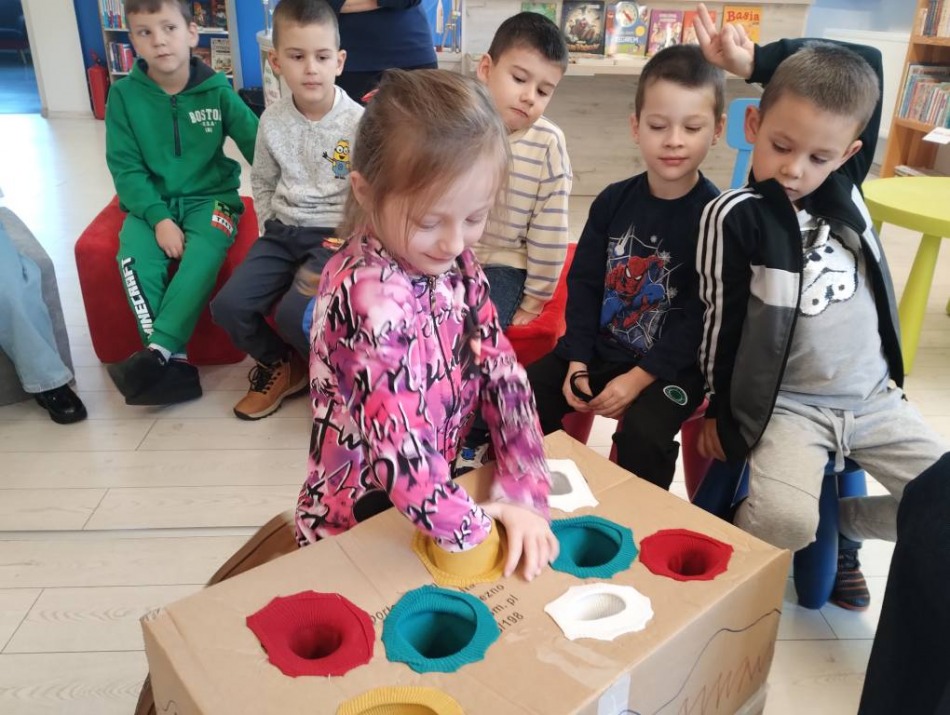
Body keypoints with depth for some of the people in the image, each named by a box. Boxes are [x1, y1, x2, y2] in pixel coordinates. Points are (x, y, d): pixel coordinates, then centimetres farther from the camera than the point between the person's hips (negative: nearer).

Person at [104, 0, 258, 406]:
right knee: (135, 258, -26)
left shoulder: (216, 89, -5)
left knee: (203, 255, -30)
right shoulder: (124, 94, -3)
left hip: (210, 196, -1)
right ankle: (175, 361, -24)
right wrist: (158, 218, -17)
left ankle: (156, 353, -29)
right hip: (152, 202, 1)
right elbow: (125, 167, -3)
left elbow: (257, 144, -1)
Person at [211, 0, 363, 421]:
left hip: (335, 234, -5)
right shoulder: (272, 121, 2)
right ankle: (279, 364, 20)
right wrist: (269, 230, 9)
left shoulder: (358, 122, -11)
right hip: (283, 230, 5)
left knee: (294, 314, -26)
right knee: (228, 306, -9)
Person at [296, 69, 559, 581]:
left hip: (437, 504, 7)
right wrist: (474, 532, -20)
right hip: (358, 527, -6)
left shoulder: (456, 266, -5)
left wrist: (524, 493, -16)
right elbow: (399, 442, -31)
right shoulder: (369, 293, -29)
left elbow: (501, 371, -8)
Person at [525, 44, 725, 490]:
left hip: (673, 364, -5)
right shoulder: (613, 201, 1)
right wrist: (576, 360, -6)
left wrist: (639, 378, -20)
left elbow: (702, 315, -15)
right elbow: (584, 283, 4)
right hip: (600, 349, 5)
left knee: (642, 434, -28)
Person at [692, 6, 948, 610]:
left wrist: (756, 61, 0)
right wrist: (719, 409, -1)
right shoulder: (735, 217, -14)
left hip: (874, 397, 6)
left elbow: (869, 61, 6)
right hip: (787, 405, -5)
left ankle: (842, 523, 26)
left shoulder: (844, 187, 0)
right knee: (784, 523, -28)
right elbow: (721, 319, -8)